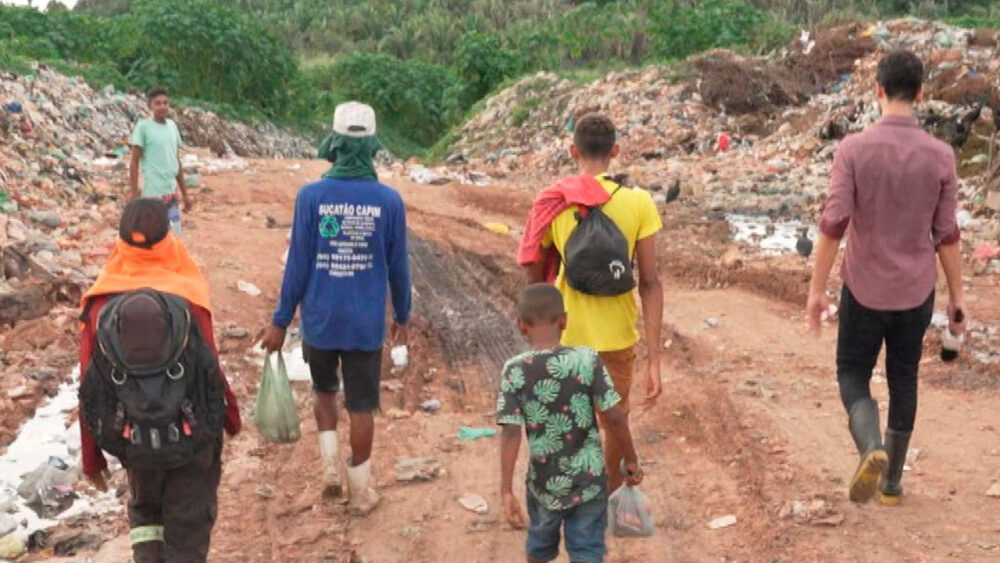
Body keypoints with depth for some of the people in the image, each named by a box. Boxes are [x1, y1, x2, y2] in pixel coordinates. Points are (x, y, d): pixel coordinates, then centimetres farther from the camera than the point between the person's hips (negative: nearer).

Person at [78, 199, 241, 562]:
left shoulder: (100, 304, -9)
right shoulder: (187, 298, -16)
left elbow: (89, 388, -7)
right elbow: (210, 371, -13)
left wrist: (91, 458, 4)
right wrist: (231, 417, 7)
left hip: (134, 438, 2)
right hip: (193, 436, -2)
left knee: (145, 509, 27)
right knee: (188, 527, 11)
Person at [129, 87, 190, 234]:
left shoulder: (172, 125, 9)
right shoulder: (143, 126, -9)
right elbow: (134, 162, -8)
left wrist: (184, 193, 17)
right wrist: (134, 193, -13)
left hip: (171, 193, 6)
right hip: (153, 194, -6)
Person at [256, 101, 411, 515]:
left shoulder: (311, 196, -11)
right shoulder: (389, 200, -8)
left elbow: (297, 265, -8)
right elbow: (398, 267, 0)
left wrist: (280, 321, 2)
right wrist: (402, 317, 15)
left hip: (320, 320, 0)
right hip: (367, 323, 0)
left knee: (324, 392, 24)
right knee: (361, 406, 10)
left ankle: (330, 466, 13)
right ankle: (360, 490, 19)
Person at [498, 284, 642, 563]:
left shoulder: (515, 371, -13)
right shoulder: (588, 360, -13)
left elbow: (511, 433, -16)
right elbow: (614, 417, -12)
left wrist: (506, 491, -12)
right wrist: (631, 461, 3)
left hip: (545, 483, 1)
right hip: (589, 479, -1)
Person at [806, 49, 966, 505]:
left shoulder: (853, 149, -12)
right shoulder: (940, 156, -5)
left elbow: (833, 225, -13)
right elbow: (946, 235, -1)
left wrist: (817, 289, -5)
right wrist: (957, 295, 9)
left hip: (864, 288, -2)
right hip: (916, 292, 2)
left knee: (852, 374, 12)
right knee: (903, 381, 17)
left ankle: (871, 449, -15)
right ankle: (892, 481, 24)